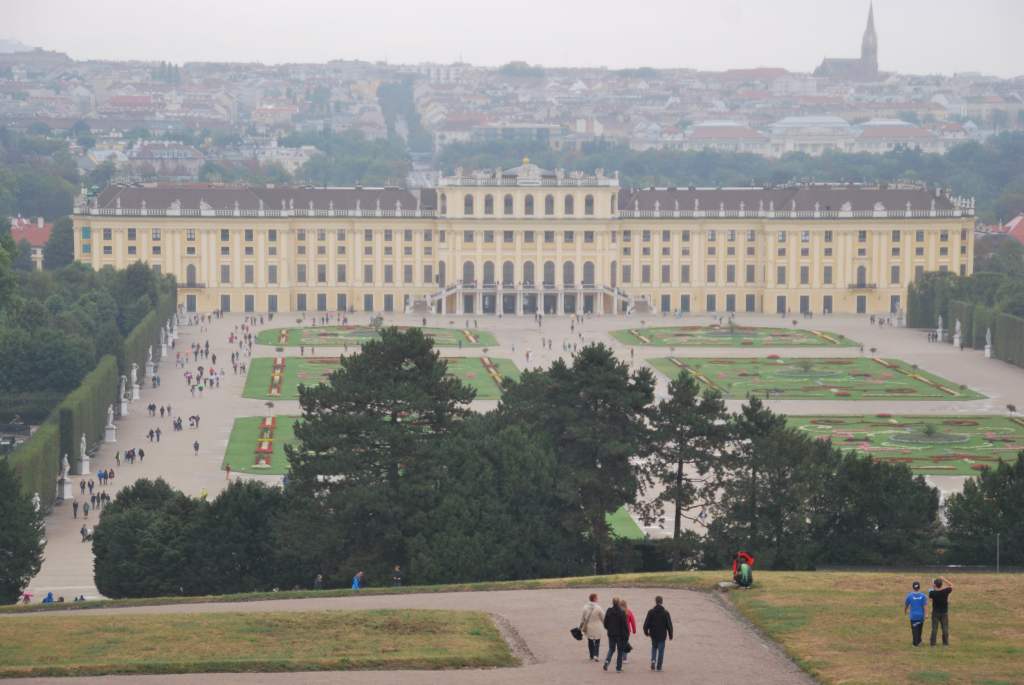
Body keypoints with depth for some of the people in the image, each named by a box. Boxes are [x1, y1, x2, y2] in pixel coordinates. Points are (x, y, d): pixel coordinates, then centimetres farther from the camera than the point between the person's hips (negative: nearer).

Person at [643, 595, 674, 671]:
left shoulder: (651, 612, -5)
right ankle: (659, 666, 5)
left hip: (653, 634, 1)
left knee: (654, 648, 21)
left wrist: (646, 632, 13)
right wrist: (670, 635, 6)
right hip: (662, 635, -1)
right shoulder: (665, 613, -6)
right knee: (661, 650, 6)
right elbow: (669, 625, -3)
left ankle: (653, 660, -1)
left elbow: (646, 623, -3)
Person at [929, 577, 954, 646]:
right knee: (945, 629, 8)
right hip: (944, 612, 0)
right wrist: (944, 580, 2)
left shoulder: (932, 593, -17)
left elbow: (930, 597, 7)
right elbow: (951, 585, 4)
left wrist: (933, 588, 5)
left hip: (935, 612, 0)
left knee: (934, 628, 4)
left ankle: (933, 643, 3)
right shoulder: (945, 591, -15)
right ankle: (945, 643, 11)